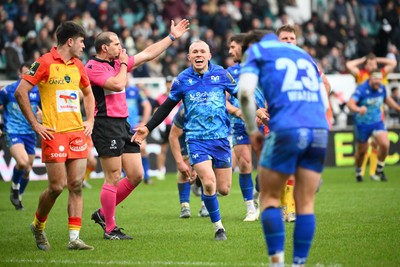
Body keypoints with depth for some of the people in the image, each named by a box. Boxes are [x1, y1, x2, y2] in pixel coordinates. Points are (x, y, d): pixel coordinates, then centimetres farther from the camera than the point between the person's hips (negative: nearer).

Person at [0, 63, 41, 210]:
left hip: (30, 134, 4)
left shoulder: (38, 92, 4)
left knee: (27, 170, 9)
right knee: (23, 162, -26)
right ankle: (14, 187, 3)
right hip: (13, 133, -4)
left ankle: (18, 197, 32)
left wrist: (42, 114, -8)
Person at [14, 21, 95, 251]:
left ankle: (74, 238, -1)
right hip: (54, 133, -6)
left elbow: (88, 94, 30)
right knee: (57, 186, -5)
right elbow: (21, 92, -9)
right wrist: (35, 125, -9)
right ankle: (38, 226, 20)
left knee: (76, 186, -1)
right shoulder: (45, 63, -7)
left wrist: (90, 120, 15)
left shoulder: (78, 66, 14)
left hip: (77, 132, 6)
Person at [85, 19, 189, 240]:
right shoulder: (93, 67, -10)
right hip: (106, 124, -9)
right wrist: (123, 64, -5)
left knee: (136, 175, 7)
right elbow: (118, 84, -22)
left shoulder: (119, 62, 16)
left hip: (123, 124, 9)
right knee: (113, 178, -7)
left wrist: (172, 36, 23)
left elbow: (148, 54, 22)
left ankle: (104, 213, 21)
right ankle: (110, 229, 2)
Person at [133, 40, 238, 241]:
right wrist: (148, 128, 9)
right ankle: (218, 228, -2)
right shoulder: (182, 80, 2)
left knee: (223, 189, 1)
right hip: (196, 139, -1)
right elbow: (166, 107, 12)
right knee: (209, 183, -19)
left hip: (221, 138, 1)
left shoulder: (221, 74, 2)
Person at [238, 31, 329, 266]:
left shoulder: (257, 49, 14)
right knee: (306, 204, 8)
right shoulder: (304, 54, 29)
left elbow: (245, 92, -3)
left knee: (269, 198, 9)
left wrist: (252, 130, 6)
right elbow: (324, 102, 23)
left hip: (286, 129, -4)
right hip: (320, 130, 4)